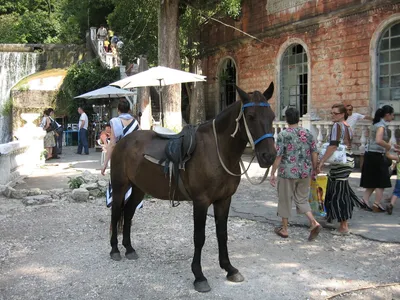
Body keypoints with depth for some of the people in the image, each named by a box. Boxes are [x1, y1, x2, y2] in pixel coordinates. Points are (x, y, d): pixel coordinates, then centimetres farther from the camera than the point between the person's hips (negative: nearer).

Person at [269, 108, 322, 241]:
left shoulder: (283, 135, -11)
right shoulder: (308, 134, 2)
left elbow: (278, 156, -13)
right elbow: (314, 154, 4)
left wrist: (272, 173, -6)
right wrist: (314, 170, 16)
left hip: (288, 173, -4)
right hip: (305, 172, 4)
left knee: (285, 200, 10)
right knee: (302, 199, 18)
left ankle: (284, 229, 21)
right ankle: (314, 223, 0)